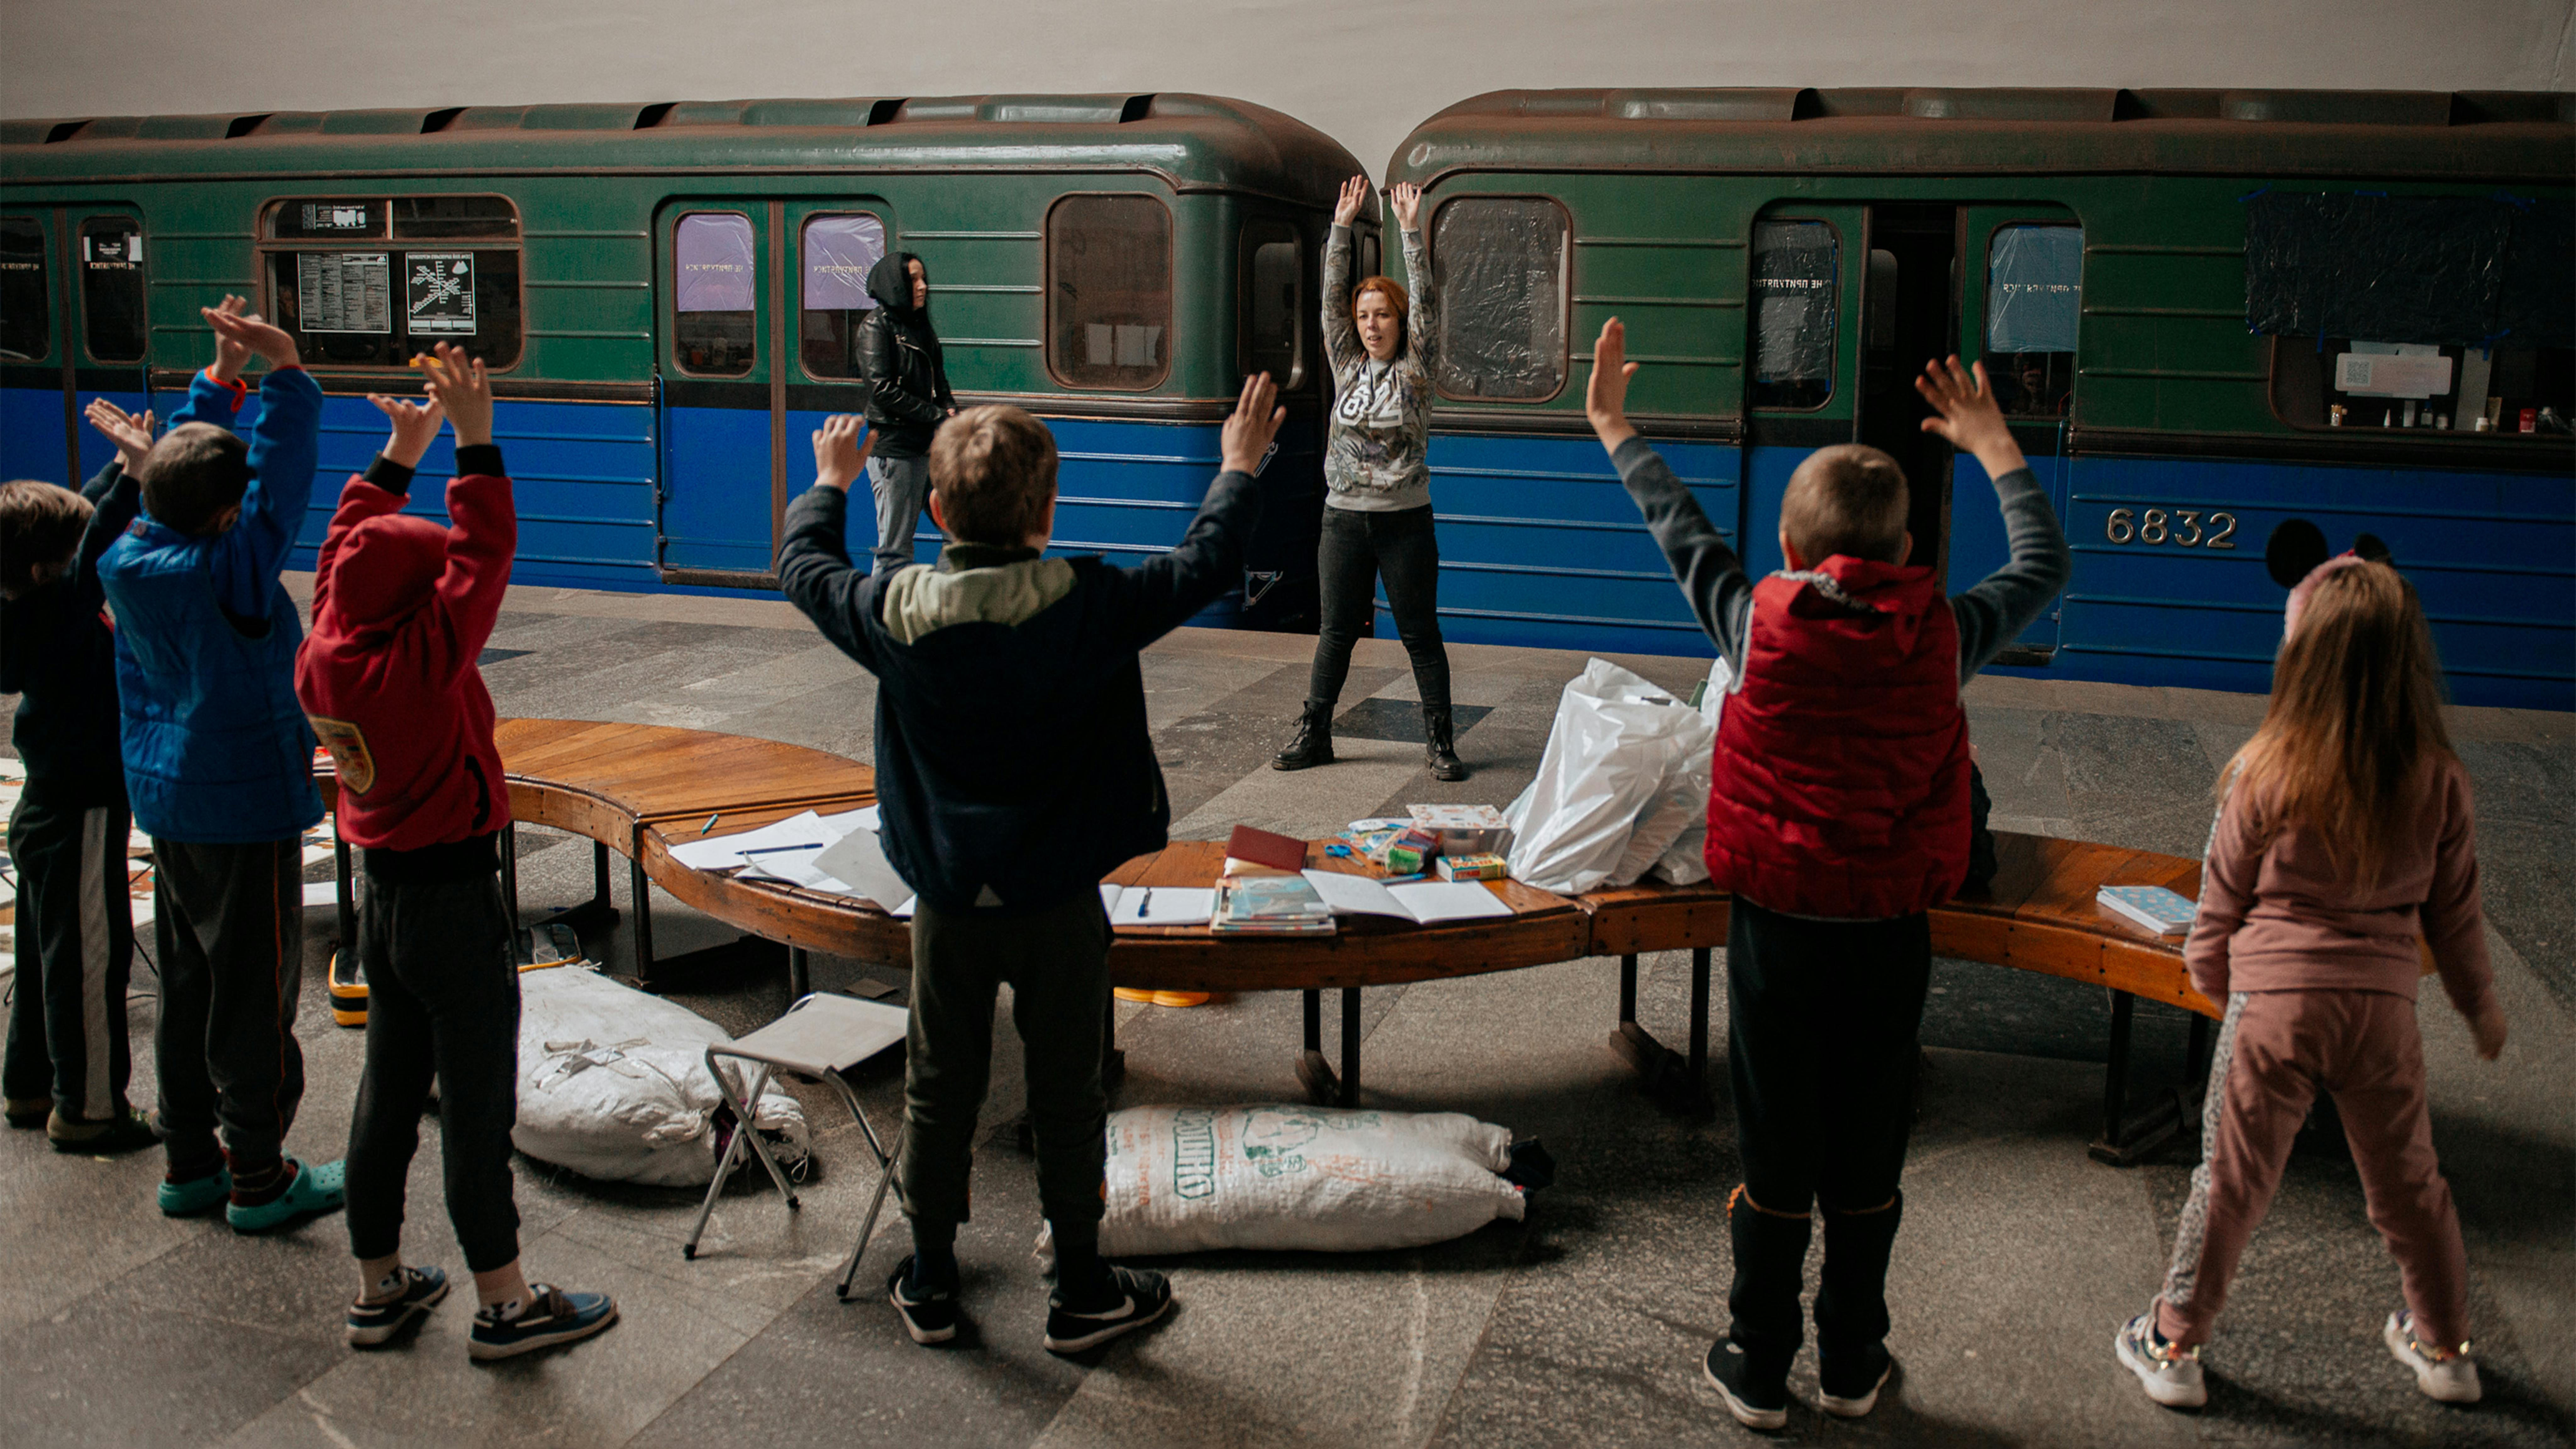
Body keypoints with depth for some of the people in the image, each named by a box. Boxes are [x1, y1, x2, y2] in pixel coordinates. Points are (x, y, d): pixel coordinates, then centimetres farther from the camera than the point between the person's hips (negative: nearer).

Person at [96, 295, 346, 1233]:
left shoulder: (128, 559, 0)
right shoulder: (229, 570, -20)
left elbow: (177, 463, 12)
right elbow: (283, 473, -20)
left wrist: (220, 376, 11)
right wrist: (283, 365, -20)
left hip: (167, 804, 8)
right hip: (246, 808, -8)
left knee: (186, 989, 16)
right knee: (255, 997, 1)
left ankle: (190, 1163, 26)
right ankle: (259, 1179, 9)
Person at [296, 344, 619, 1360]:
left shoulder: (322, 658, -1)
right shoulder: (420, 662, -22)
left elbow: (349, 544, 12)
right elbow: (482, 556, -23)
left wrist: (400, 452, 16)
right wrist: (474, 443, -21)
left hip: (381, 896, 8)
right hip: (454, 902, -8)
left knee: (388, 1092, 17)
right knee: (476, 1105, 2)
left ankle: (379, 1289, 29)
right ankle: (503, 1305, 13)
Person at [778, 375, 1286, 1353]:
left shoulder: (894, 614, -9)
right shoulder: (1088, 609, -16)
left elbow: (805, 568, 11)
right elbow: (1204, 567, -4)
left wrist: (828, 485, 30)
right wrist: (1239, 469, 12)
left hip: (948, 901, 2)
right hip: (1058, 903, -2)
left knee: (939, 1092, 16)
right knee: (1066, 1097, 10)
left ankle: (929, 1287, 29)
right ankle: (1081, 1293, 23)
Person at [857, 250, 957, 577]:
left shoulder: (921, 326, 18)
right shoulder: (876, 326, -5)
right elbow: (884, 390, -14)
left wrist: (951, 410, -2)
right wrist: (938, 417, -12)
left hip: (929, 446, 8)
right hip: (894, 449, -8)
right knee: (895, 550, -6)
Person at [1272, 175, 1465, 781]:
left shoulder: (1415, 369, 1)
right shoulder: (1347, 365, 8)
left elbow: (1425, 303, -9)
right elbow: (1331, 299, 2)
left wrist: (1411, 229, -13)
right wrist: (1342, 226, -4)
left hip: (1405, 521, -3)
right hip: (1344, 519, 3)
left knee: (1420, 634, 3)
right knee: (1336, 631, 9)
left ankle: (1440, 741, 10)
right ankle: (1313, 735, 17)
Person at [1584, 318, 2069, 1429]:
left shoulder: (1759, 622, -11)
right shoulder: (1943, 635, -8)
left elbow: (1678, 530, 5)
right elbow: (2044, 566, 10)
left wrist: (1613, 427, 21)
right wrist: (1993, 446, 23)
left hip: (1774, 929, -1)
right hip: (1888, 939, 1)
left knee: (1775, 1163, 11)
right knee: (1866, 1169, 15)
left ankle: (1758, 1370, 25)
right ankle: (1852, 1367, 30)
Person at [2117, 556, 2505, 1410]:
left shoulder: (2267, 773, -13)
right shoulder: (2440, 783, -5)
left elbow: (2222, 900, -3)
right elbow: (2454, 915, 5)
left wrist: (2209, 974, 17)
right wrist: (2481, 1007, 21)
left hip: (2275, 1001, -2)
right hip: (2383, 1009, 3)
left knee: (2230, 1181, 10)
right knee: (2408, 1185, 21)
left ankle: (2173, 1346, 22)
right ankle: (2443, 1347, 40)